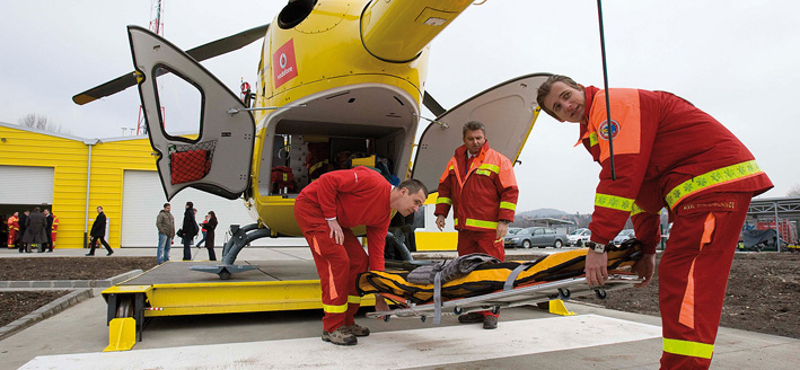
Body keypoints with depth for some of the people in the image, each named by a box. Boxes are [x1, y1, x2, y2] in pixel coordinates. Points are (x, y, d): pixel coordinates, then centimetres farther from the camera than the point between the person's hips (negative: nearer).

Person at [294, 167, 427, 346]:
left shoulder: (383, 217, 3)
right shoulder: (373, 181, -24)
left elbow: (376, 251, 5)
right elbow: (327, 180, -25)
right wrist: (331, 218, -21)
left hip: (335, 219, 9)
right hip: (311, 206, -9)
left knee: (359, 260, 5)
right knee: (337, 260, -16)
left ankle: (346, 322, 15)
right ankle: (332, 328, -5)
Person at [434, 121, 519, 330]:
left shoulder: (498, 161, 1)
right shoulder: (455, 162, 15)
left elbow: (510, 192, -3)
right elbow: (444, 188, 22)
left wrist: (504, 221, -10)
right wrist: (441, 213, 11)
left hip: (489, 228, -5)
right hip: (464, 227, 5)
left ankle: (490, 313, 7)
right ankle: (474, 311, 20)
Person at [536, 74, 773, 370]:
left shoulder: (615, 103, -11)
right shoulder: (600, 123, 20)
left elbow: (621, 178, -22)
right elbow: (643, 186, 23)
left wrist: (598, 243, -21)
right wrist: (647, 248, 21)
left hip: (717, 182, -10)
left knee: (682, 283, -16)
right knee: (674, 279, 9)